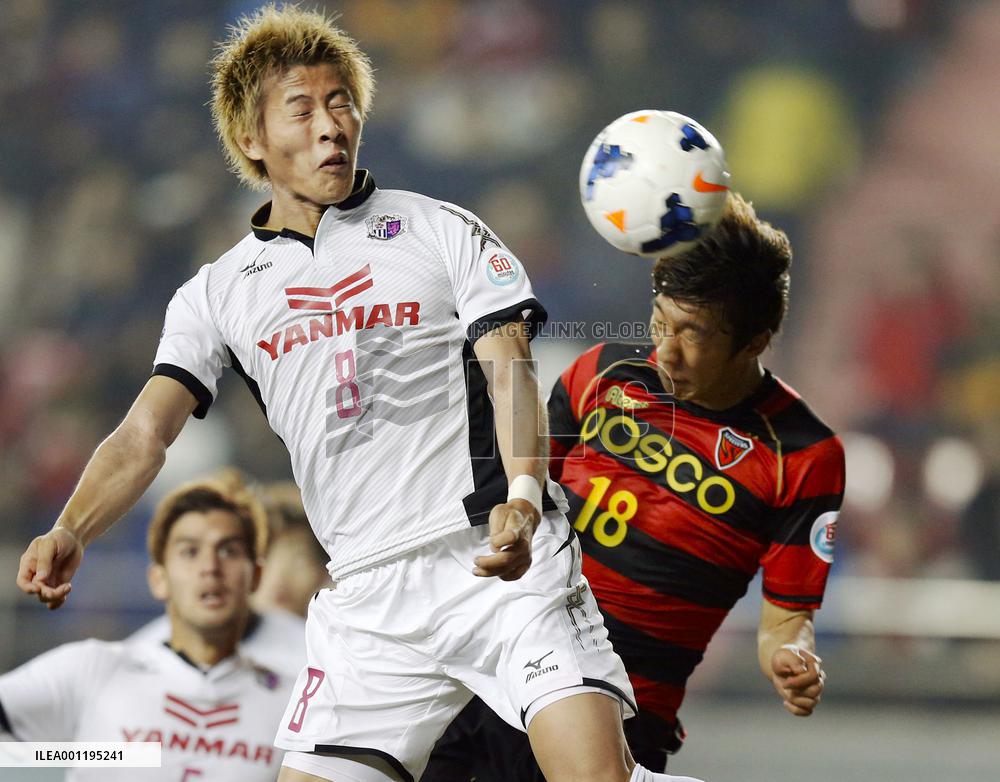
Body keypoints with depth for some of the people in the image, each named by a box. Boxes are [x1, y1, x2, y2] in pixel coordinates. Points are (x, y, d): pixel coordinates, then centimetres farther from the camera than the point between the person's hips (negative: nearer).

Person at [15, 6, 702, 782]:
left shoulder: (443, 231, 8)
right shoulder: (218, 293, 13)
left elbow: (509, 370, -2)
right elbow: (145, 434, 4)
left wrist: (522, 496, -22)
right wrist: (70, 532, -17)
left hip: (505, 565, -3)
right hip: (369, 599, 3)